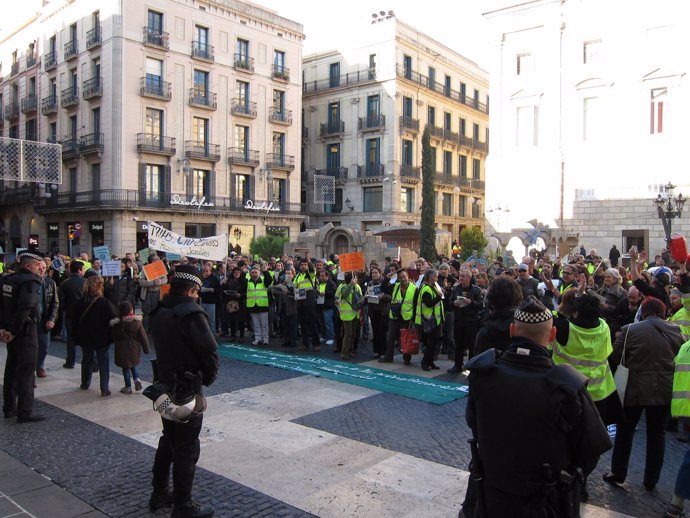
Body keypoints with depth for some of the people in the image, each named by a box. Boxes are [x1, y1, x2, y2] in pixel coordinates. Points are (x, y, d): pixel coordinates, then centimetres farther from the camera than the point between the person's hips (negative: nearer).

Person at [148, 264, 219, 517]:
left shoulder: (159, 312, 4)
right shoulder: (191, 313, -21)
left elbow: (163, 347, 10)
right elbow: (210, 352, -21)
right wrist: (208, 378, -5)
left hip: (165, 385, 8)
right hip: (188, 390, -8)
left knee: (168, 439, 22)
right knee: (187, 448, 3)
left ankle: (159, 493, 35)